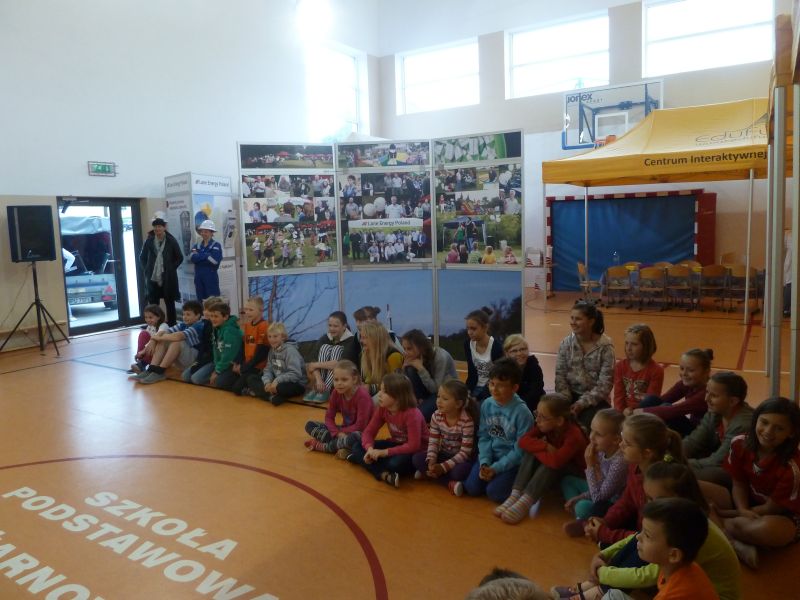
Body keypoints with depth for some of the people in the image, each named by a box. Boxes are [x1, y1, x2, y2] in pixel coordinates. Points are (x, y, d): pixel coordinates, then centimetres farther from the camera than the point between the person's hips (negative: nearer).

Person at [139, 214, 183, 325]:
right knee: (152, 303, 6)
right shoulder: (149, 241, 3)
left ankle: (172, 324, 14)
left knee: (170, 302, 6)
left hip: (168, 278, -2)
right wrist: (147, 270, 4)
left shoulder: (171, 241, -3)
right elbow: (142, 258, 14)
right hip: (152, 278, 2)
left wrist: (171, 268, -1)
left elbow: (180, 257, 5)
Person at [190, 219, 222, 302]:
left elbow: (214, 260, -18)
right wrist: (206, 255, -13)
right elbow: (192, 258, -6)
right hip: (198, 278, 5)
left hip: (211, 277, -5)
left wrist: (199, 256, -8)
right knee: (201, 302, 10)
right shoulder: (197, 245, 12)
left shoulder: (216, 245, -3)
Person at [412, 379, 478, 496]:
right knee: (417, 459, -18)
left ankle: (427, 473, -16)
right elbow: (433, 442, -7)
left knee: (459, 471, -39)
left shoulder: (467, 421, -25)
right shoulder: (436, 416, -10)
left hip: (461, 458, -6)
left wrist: (443, 467, -30)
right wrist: (431, 462, -26)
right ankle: (451, 482, -24)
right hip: (443, 454, 6)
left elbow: (465, 452, -24)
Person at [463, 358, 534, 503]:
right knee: (472, 488, -11)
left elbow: (520, 449, -16)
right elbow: (483, 437, 1)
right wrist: (484, 463, -14)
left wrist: (496, 468, -18)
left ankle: (516, 481, 9)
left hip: (512, 461, -4)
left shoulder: (522, 412, -20)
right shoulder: (487, 404, -6)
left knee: (494, 492, -19)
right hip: (490, 456, 4)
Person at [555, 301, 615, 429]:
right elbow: (560, 376, -2)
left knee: (587, 423, -25)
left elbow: (605, 384, -13)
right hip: (571, 395, 3)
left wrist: (582, 403, -20)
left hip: (595, 399, -2)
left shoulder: (605, 346, -11)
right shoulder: (566, 343, 0)